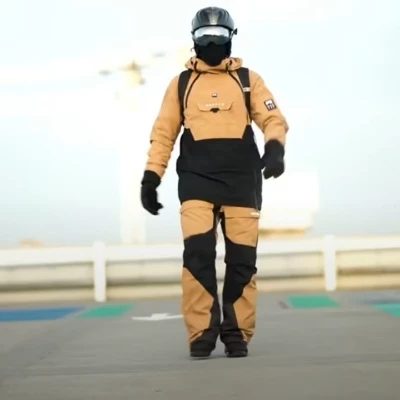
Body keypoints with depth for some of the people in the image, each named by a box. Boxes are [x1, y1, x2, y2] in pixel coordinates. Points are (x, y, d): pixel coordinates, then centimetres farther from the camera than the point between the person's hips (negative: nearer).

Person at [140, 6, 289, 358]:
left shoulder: (248, 79, 12)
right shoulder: (181, 83, 13)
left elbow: (273, 118, 2)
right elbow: (163, 132, 12)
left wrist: (275, 147, -20)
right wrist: (151, 176, 2)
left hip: (242, 182, 1)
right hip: (197, 182, 0)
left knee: (242, 259, 0)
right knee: (198, 254, -14)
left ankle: (236, 334, 11)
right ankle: (202, 333, -5)